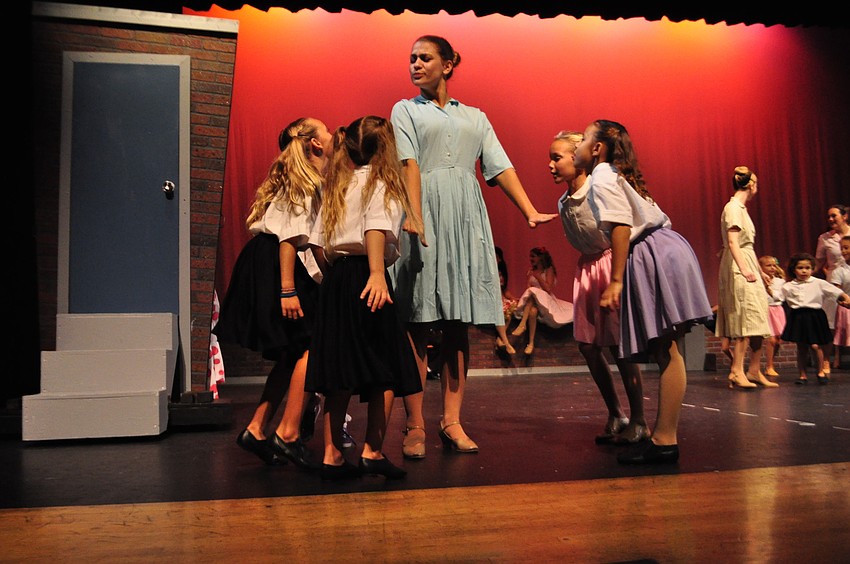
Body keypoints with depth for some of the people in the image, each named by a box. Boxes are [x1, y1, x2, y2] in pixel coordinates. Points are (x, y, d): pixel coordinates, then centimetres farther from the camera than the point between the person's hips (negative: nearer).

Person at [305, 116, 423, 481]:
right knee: (386, 369, 1)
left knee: (341, 371, 8)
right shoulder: (380, 182, -1)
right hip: (364, 276, -7)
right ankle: (372, 452, 1)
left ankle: (332, 455, 11)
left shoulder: (337, 186, 18)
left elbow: (317, 242, 14)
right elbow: (375, 228, -19)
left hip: (335, 279, 7)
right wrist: (377, 274, -30)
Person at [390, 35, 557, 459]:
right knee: (418, 323, -6)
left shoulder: (475, 117, 21)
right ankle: (415, 426, -2)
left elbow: (500, 167, 12)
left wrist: (530, 212, -1)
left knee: (458, 323, 0)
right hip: (426, 212, -3)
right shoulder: (405, 110, 13)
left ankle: (451, 422, 5)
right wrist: (414, 218, -18)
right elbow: (409, 165, -4)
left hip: (466, 217, 3)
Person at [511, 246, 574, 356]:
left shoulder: (549, 270, 2)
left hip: (546, 300, -4)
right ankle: (531, 344, -48)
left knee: (533, 295, -39)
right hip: (533, 300, 4)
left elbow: (548, 289, -10)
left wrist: (538, 277, -11)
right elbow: (529, 289, 12)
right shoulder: (531, 271, 19)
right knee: (532, 311, -36)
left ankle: (522, 325, -47)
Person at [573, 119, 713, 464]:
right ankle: (662, 435, 13)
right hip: (659, 251, 10)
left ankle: (665, 441, -8)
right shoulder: (618, 175, 25)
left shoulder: (602, 175, -4)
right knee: (665, 350, 8)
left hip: (654, 255, -10)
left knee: (666, 350, -10)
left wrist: (616, 280, -19)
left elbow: (621, 224, -17)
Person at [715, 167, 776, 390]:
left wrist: (757, 269, 22)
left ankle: (754, 371, 13)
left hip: (747, 264, 10)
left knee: (756, 319, 8)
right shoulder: (733, 207, -10)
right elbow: (732, 241, -20)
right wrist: (744, 269, -28)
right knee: (745, 318, -13)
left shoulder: (741, 208, 19)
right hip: (738, 266, -10)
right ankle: (737, 371, -13)